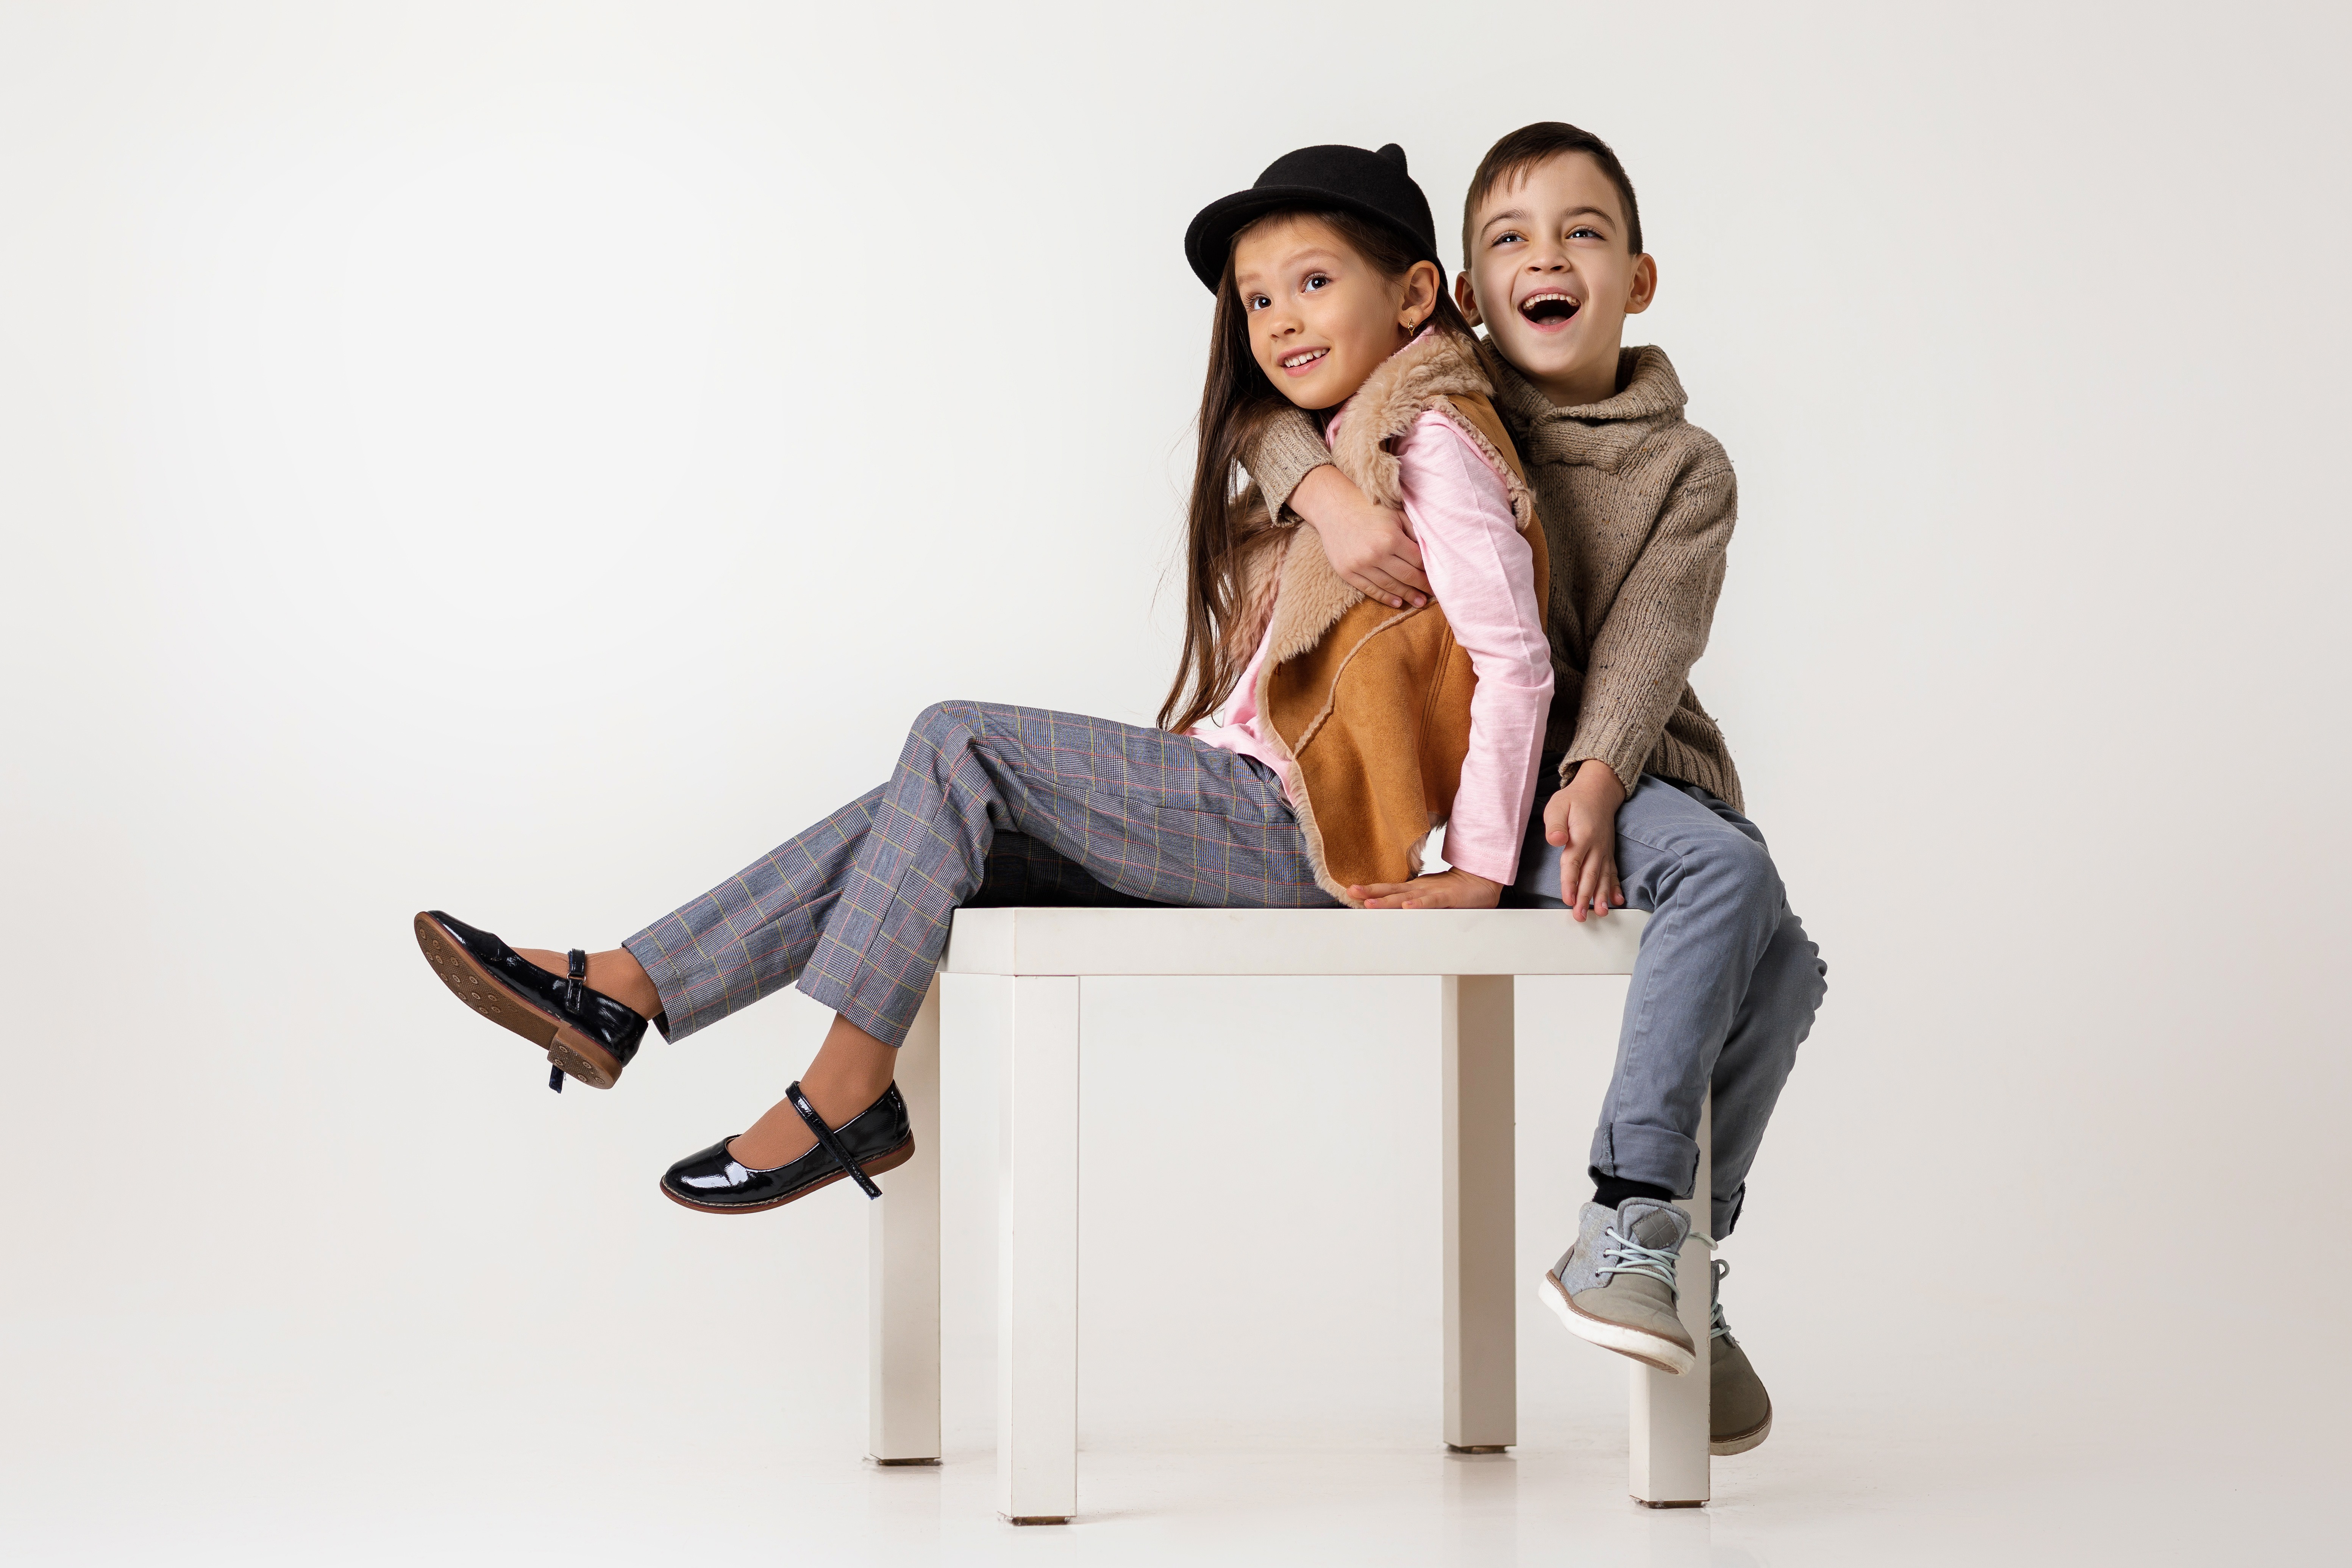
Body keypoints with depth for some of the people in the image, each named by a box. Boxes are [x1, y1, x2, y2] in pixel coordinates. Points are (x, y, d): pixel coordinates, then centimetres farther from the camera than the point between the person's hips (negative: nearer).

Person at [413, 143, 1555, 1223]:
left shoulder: (1429, 441, -7)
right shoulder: (1328, 452, 23)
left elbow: (1517, 658, -15)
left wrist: (1480, 873, -17)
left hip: (1285, 829, -9)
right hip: (1247, 812, 9)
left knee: (959, 744, -16)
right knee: (920, 823, 0)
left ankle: (848, 1093, -17)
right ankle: (619, 996, -3)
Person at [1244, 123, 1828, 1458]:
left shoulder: (1687, 471, 7)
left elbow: (1644, 646, -8)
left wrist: (1596, 781, -26)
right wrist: (1331, 495, -18)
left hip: (1624, 777, 4)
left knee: (1785, 967, -20)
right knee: (1728, 868, -30)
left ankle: (1651, 1252, -6)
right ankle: (1640, 1223, -30)